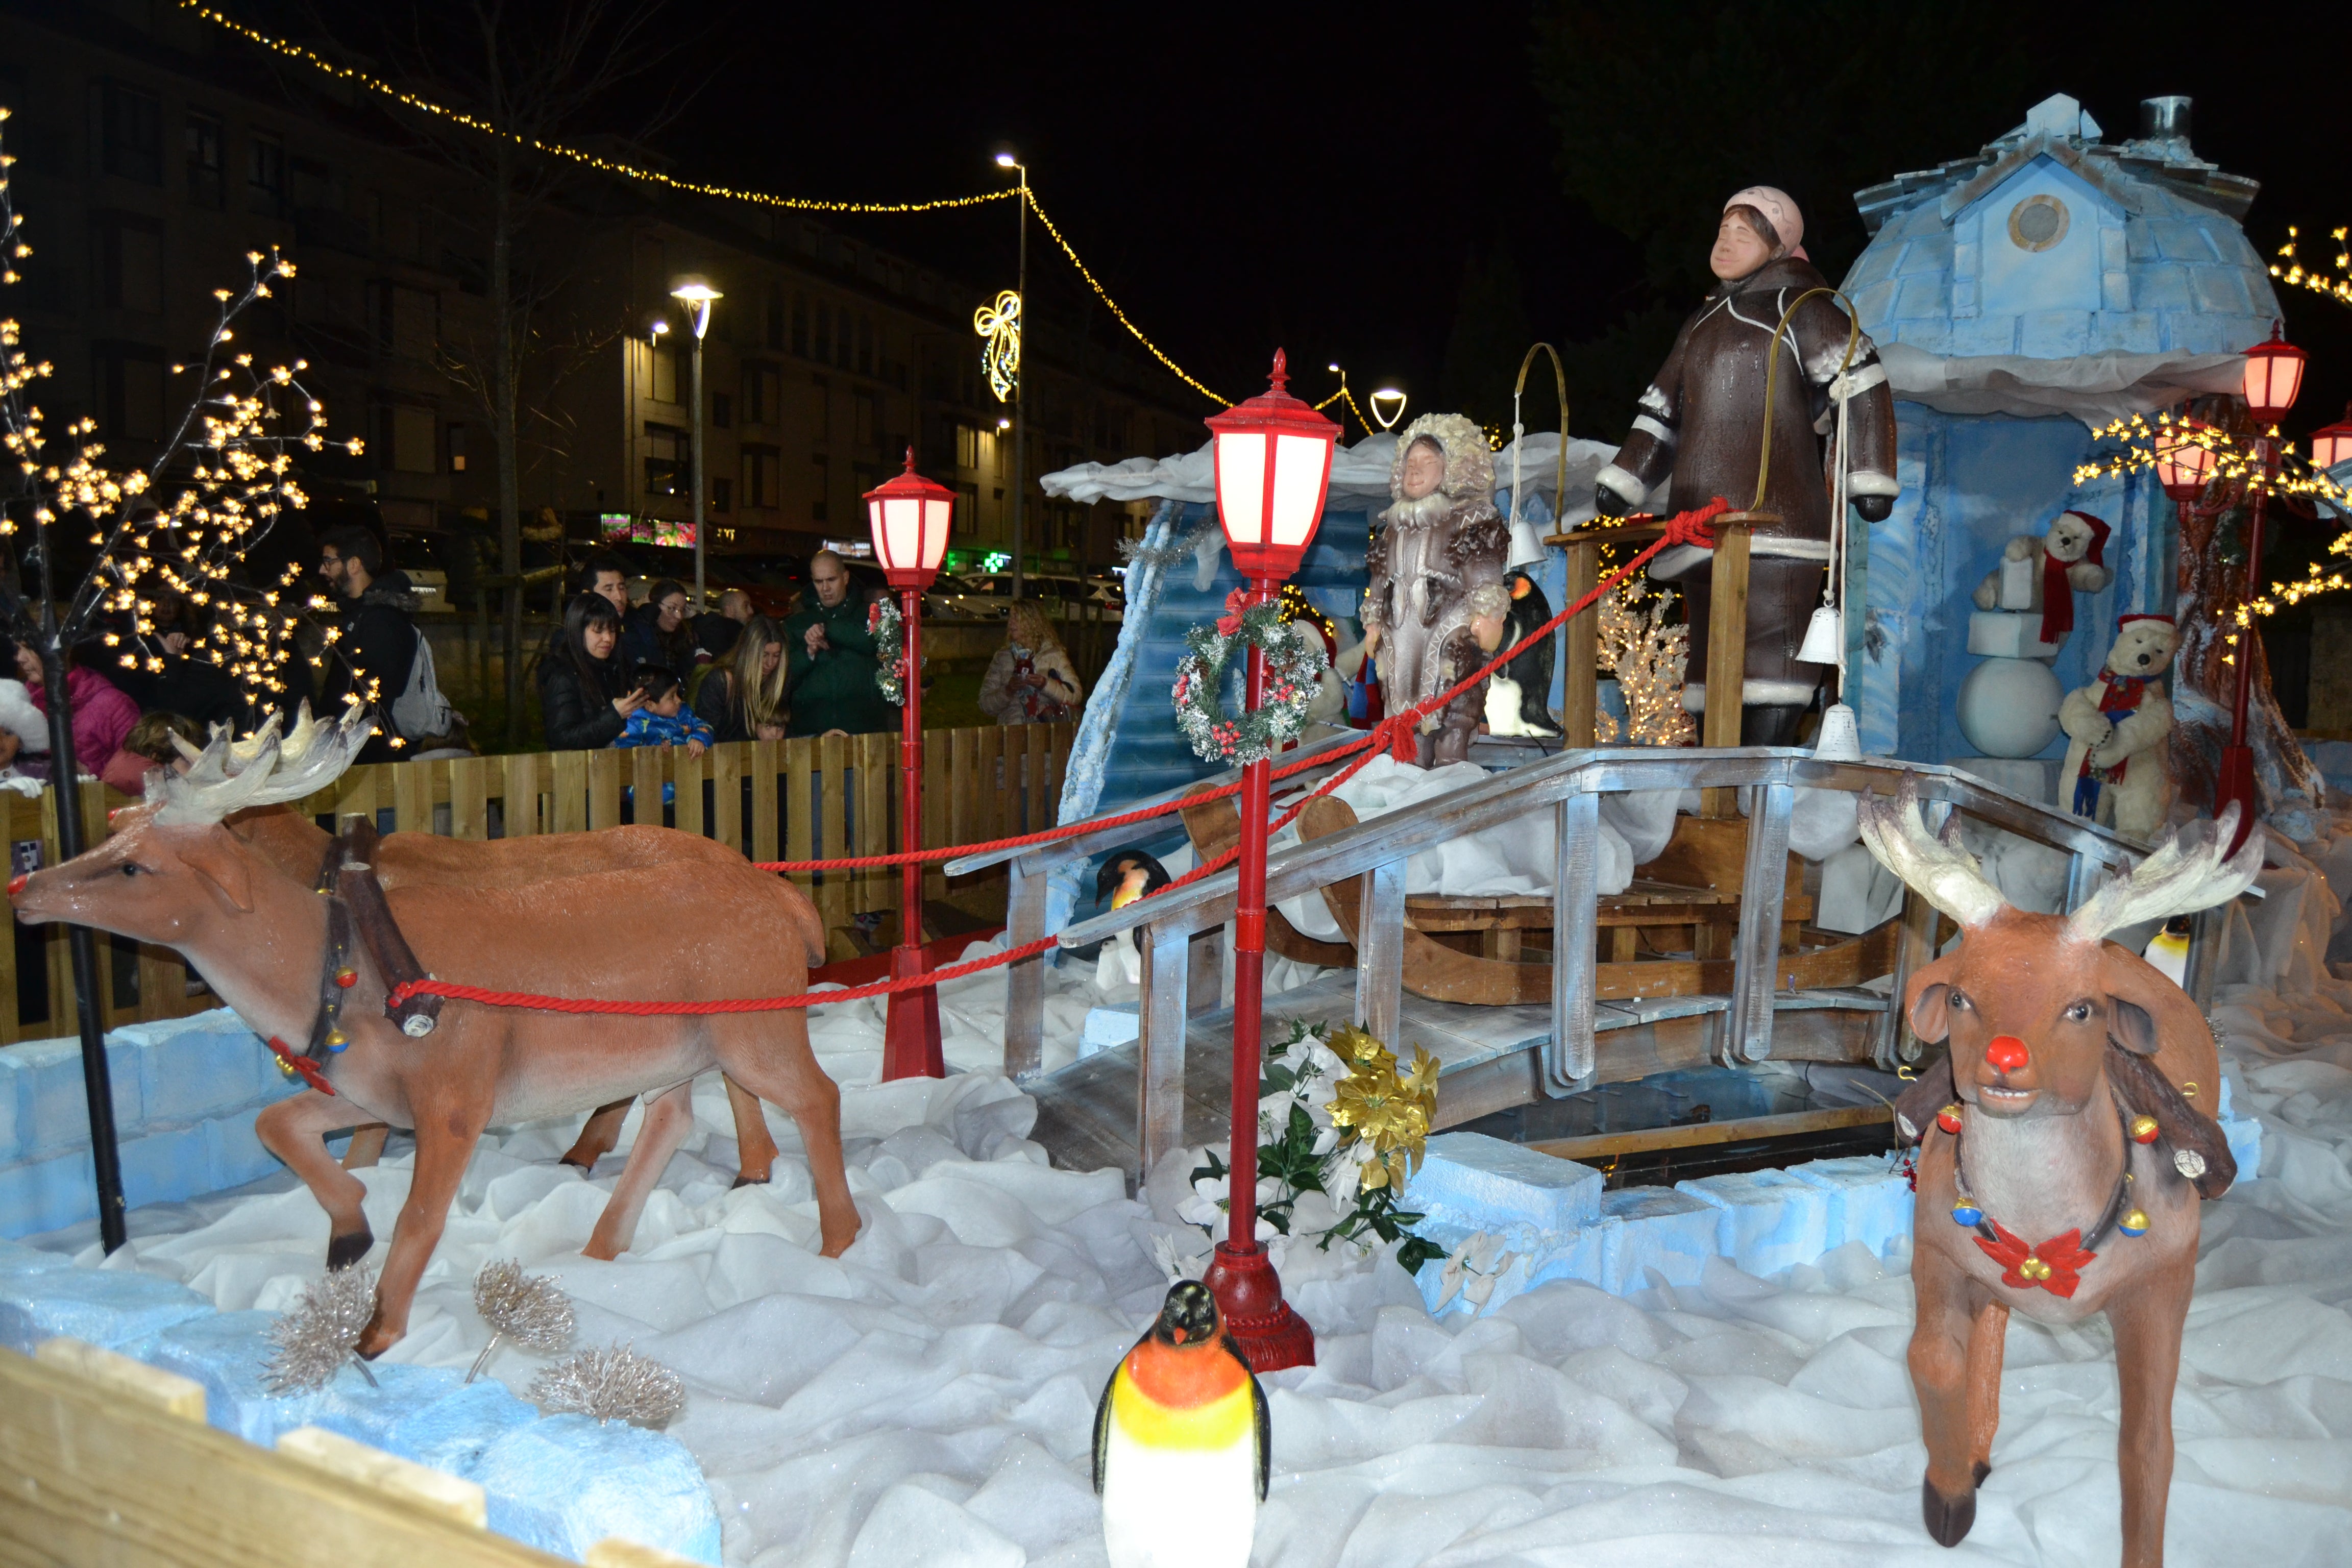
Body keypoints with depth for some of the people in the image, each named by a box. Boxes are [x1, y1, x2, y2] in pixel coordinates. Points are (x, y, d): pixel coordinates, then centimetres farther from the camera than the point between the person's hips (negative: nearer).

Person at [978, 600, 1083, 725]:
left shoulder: (1054, 654, 7)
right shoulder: (1002, 657, 12)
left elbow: (1075, 696, 1)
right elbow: (985, 704, 10)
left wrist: (1046, 685, -12)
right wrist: (1008, 691, -7)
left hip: (1048, 730, -1)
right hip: (1011, 730, 1)